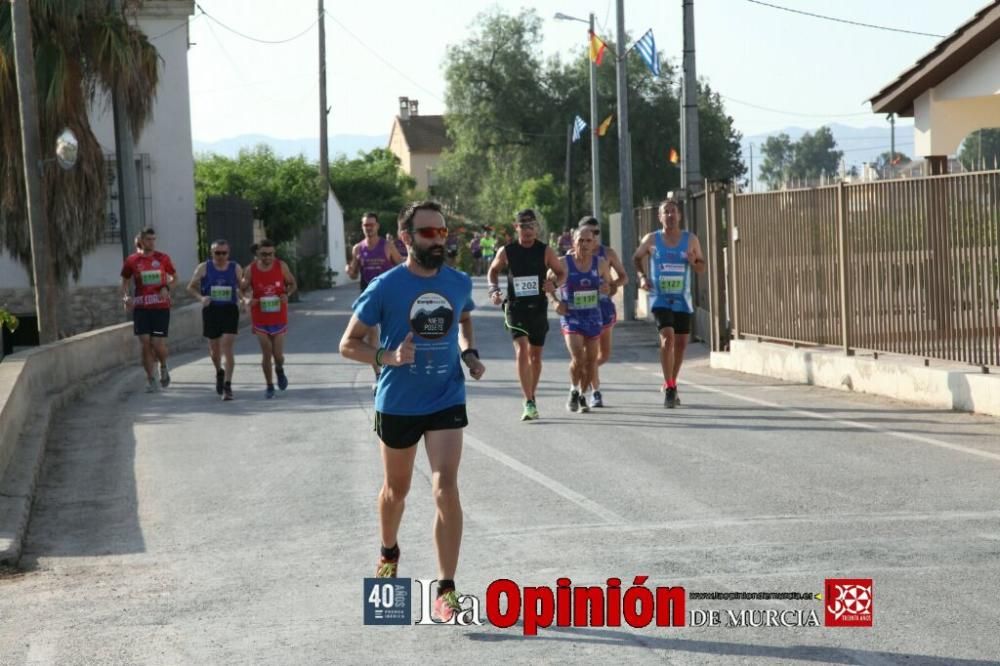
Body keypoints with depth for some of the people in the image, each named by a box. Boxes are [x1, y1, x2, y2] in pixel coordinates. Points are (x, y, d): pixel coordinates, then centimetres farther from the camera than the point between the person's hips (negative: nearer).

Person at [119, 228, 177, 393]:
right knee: (146, 344, -4)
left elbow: (174, 277, 14)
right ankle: (150, 380, 7)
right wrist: (125, 297, -5)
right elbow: (125, 282, 13)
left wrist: (167, 288, -6)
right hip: (141, 308, 1)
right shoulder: (132, 260, 3)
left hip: (161, 307, -1)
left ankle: (163, 368, 25)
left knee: (158, 344, -6)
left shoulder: (162, 258, 3)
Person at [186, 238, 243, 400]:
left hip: (230, 310, -1)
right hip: (211, 310, 1)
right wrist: (201, 297, -11)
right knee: (214, 347, 12)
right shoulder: (203, 268, 2)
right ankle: (219, 372, 43)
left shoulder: (236, 269, 3)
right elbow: (191, 287, 8)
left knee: (227, 348, -13)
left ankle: (227, 385, -11)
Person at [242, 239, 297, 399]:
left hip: (279, 317, 0)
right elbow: (242, 289, 5)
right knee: (266, 354, 0)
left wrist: (287, 294, -15)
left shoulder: (281, 266, -6)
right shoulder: (251, 269, -6)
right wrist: (248, 298, -17)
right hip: (260, 318, 0)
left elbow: (292, 284, 6)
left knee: (278, 354, 0)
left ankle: (279, 370, 35)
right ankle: (269, 386, 16)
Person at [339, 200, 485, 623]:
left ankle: (446, 591, -10)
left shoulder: (459, 283, -2)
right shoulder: (385, 288, -13)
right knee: (396, 488, 18)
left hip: (446, 401, 1)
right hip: (397, 403, -1)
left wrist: (469, 353, 1)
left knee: (446, 488, -14)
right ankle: (388, 553, 48)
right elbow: (348, 344, -7)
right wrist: (387, 357, -25)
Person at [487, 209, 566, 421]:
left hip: (538, 308, 2)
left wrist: (554, 283, -15)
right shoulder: (506, 251, -2)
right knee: (522, 351, -18)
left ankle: (531, 398, 32)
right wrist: (494, 289, -3)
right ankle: (529, 403, -20)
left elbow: (562, 272, 7)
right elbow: (493, 271, 14)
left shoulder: (545, 251, -2)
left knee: (535, 355, 13)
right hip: (515, 307, -2)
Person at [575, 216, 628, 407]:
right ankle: (595, 392, 2)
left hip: (603, 305, 3)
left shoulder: (608, 253, 4)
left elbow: (624, 277, 9)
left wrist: (615, 284, -13)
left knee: (605, 354, 6)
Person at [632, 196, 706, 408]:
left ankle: (671, 385, 29)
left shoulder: (691, 240, 1)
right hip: (661, 299, -3)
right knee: (667, 338, -20)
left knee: (681, 343, 9)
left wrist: (693, 262, -16)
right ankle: (669, 387, -16)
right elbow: (636, 258, 13)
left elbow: (702, 268, 6)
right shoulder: (652, 240, -2)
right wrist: (642, 277, -3)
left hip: (682, 300, 3)